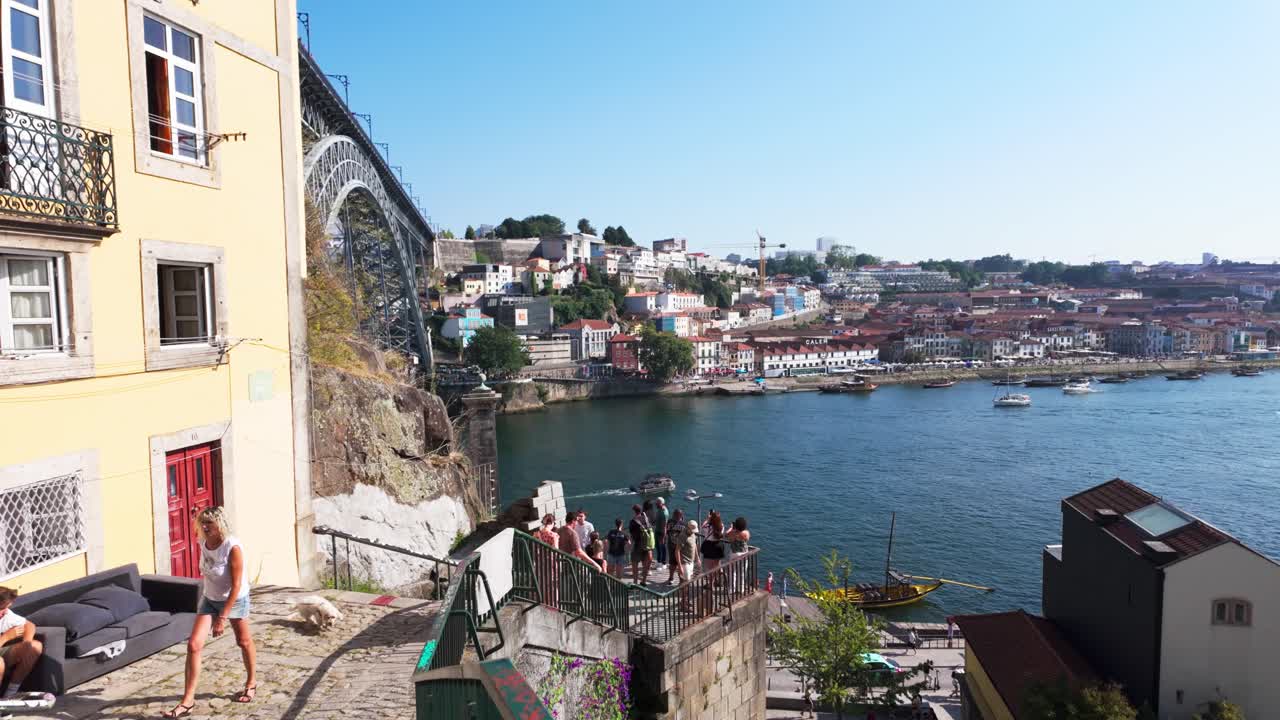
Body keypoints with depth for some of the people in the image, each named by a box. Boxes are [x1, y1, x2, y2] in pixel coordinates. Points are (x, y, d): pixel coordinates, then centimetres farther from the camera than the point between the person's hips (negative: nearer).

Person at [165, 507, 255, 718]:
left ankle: (251, 683, 38)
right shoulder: (204, 543, -11)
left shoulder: (233, 547, -29)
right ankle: (188, 700, 0)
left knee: (244, 642, 15)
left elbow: (236, 586, -26)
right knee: (193, 645, -9)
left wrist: (223, 617, -26)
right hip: (210, 599, 5)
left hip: (235, 600, -5)